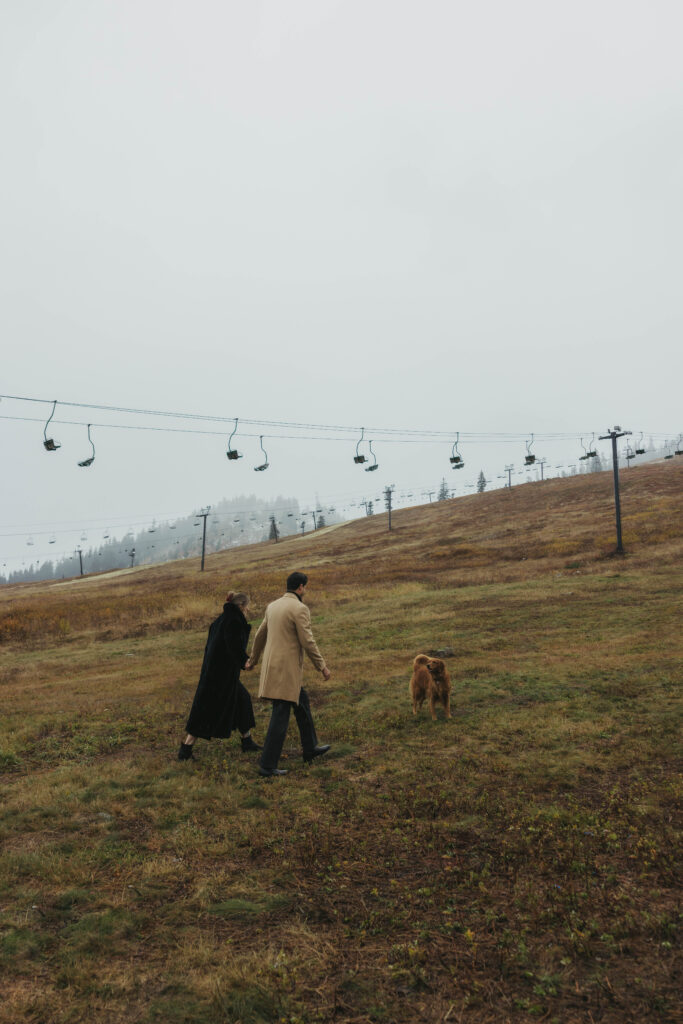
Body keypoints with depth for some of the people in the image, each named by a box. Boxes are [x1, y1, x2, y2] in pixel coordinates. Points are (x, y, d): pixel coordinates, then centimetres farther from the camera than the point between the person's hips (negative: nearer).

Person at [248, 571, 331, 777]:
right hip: (287, 669, -9)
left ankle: (310, 748, 32)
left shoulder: (273, 606, 10)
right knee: (280, 716, -3)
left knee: (302, 703, 22)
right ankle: (267, 765, 1)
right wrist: (322, 667, -6)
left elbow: (260, 635, 19)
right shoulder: (299, 609, -15)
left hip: (272, 665, 9)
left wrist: (253, 660, 32)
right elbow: (308, 642, -16)